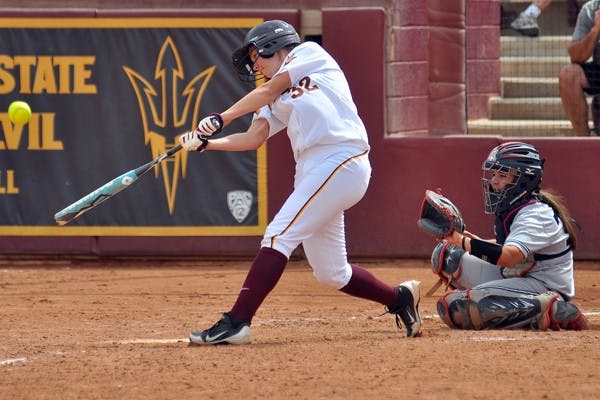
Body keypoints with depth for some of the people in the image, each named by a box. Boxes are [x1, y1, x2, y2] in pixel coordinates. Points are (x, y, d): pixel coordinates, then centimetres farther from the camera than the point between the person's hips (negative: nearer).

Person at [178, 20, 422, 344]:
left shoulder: (309, 53, 9)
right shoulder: (277, 103, 26)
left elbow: (269, 90, -3)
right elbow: (254, 138, 11)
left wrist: (221, 119, -8)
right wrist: (206, 144, -3)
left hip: (342, 162, -9)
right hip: (311, 172, 9)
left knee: (278, 236, -17)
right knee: (330, 274, 9)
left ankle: (236, 323, -22)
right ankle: (400, 299, 28)